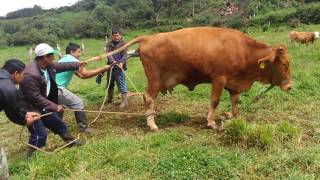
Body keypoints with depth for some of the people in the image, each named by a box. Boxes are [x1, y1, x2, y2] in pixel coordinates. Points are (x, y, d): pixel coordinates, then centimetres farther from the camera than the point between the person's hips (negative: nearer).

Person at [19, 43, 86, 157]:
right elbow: (36, 98, -29)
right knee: (40, 135, -8)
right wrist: (55, 107, -25)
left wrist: (77, 65, 25)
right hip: (31, 108, -9)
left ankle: (70, 141, 43)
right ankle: (32, 157, 13)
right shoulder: (30, 74, -34)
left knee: (58, 123, 21)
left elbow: (60, 66, 15)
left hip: (43, 105, 9)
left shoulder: (48, 65, -8)